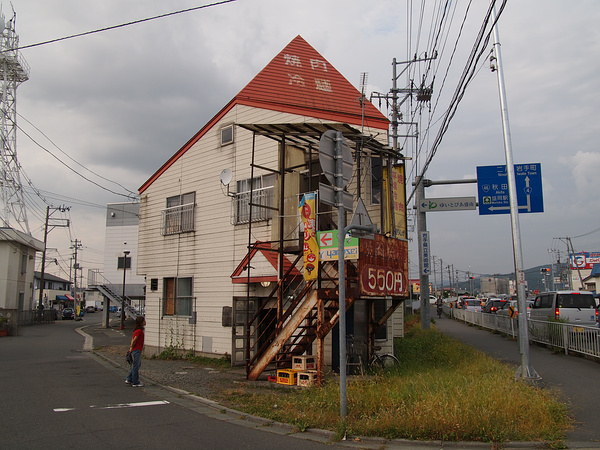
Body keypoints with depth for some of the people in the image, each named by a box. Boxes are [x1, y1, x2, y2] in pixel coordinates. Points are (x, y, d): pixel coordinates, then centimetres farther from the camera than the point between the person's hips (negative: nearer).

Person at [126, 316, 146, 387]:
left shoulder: (137, 330, 13)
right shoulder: (139, 330, -19)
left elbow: (133, 339, 16)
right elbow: (134, 340, -20)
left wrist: (131, 347, 14)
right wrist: (131, 348, -10)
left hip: (138, 350, 10)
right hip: (137, 350, -10)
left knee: (138, 364, 18)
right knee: (136, 366, -2)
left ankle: (129, 379, 26)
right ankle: (135, 383, 5)